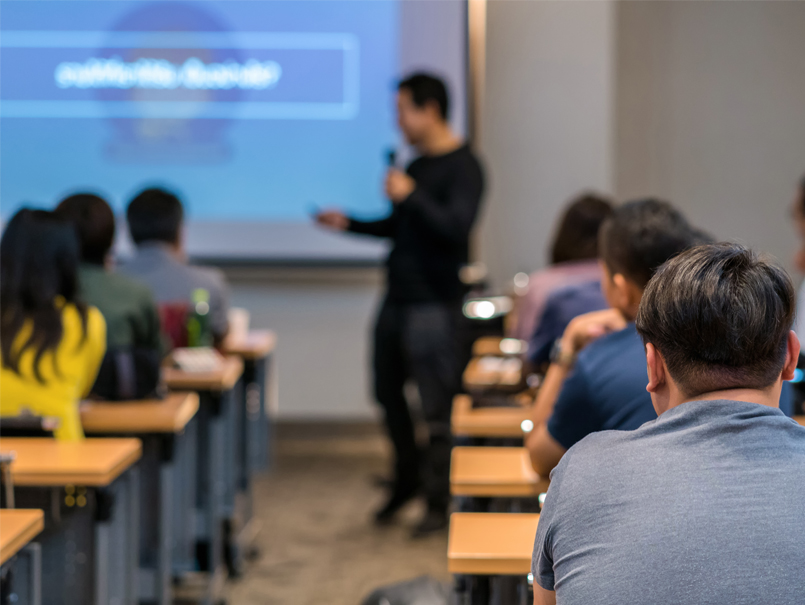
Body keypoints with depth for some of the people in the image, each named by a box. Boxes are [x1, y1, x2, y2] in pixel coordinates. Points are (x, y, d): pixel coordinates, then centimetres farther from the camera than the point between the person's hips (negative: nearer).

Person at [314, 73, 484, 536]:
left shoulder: (463, 167, -10)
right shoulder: (418, 165, 15)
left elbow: (456, 228, -24)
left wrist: (411, 196, -20)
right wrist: (349, 224, 18)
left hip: (434, 304, -9)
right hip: (398, 298, 9)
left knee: (437, 407, -4)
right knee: (389, 392, 17)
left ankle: (439, 503, 5)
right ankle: (407, 480, 34)